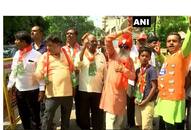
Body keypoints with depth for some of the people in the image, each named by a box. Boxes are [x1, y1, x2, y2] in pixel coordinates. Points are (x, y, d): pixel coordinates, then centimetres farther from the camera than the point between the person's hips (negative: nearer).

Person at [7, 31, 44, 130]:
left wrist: (41, 90, -16)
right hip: (19, 90, 6)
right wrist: (10, 85, 12)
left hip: (32, 91, -6)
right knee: (23, 116, 19)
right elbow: (13, 71, 13)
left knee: (35, 116, 7)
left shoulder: (36, 55, -14)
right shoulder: (17, 54, 6)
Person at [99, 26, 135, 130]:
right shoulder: (113, 54, 0)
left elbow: (133, 76, 2)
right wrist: (122, 32, -14)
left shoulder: (130, 61, 10)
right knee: (110, 118, -6)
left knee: (119, 119, 16)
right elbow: (108, 39, -14)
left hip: (122, 92, 5)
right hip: (111, 90, -5)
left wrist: (123, 69, -15)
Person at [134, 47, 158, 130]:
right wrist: (135, 98, 3)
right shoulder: (138, 70, 8)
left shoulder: (151, 69, -10)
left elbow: (154, 87, -13)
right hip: (138, 102, 6)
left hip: (147, 103, -6)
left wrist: (146, 100, -14)